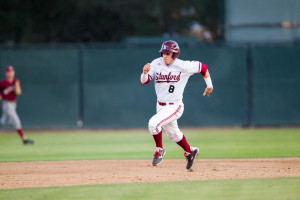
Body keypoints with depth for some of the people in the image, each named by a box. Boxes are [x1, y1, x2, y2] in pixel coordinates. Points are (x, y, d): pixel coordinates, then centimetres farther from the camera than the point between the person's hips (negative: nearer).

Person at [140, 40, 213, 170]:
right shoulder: (156, 64, -6)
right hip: (161, 106, 6)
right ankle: (190, 151, 47)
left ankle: (159, 150, -2)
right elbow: (144, 81, -13)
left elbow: (203, 67, -1)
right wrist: (145, 72, -35)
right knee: (173, 134, 22)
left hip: (175, 107, -6)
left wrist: (209, 85, 11)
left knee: (153, 123, -26)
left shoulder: (183, 66, -16)